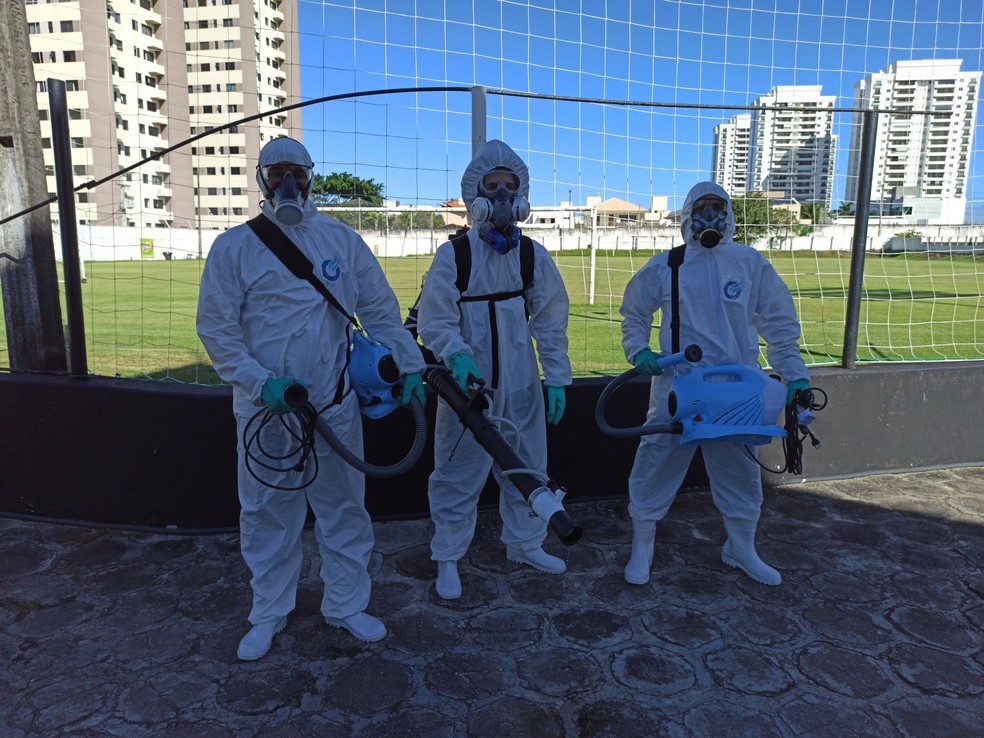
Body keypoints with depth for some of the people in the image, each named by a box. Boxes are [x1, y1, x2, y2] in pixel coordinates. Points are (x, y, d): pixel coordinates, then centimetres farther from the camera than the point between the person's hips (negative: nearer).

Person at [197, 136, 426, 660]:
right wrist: (260, 381, -14)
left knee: (344, 508, 12)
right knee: (267, 515, 11)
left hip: (335, 405, 2)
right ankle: (268, 614, 32)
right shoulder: (234, 247, -1)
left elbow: (380, 311, 8)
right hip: (264, 408, -1)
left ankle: (346, 604, 31)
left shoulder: (341, 239, 4)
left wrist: (409, 366, 3)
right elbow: (216, 328, -2)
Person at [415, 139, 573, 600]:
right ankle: (447, 559, 24)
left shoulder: (534, 256, 4)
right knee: (458, 477, 6)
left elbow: (550, 322, 6)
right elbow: (434, 321, -10)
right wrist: (457, 355, -28)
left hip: (521, 388, 4)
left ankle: (525, 544, 38)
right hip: (466, 386, -4)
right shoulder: (453, 255, -7)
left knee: (528, 470, 16)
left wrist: (557, 378, 2)